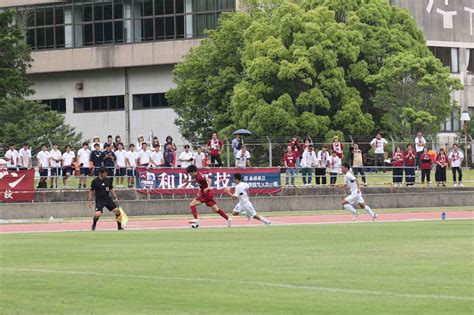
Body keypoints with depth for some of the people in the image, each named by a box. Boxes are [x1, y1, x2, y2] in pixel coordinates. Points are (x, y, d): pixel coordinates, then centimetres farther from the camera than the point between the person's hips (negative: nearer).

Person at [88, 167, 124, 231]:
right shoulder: (95, 181, -9)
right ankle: (94, 225, 10)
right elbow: (91, 191, -1)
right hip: (99, 201, -4)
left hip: (108, 199, 4)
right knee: (98, 214, -23)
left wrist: (116, 197, 9)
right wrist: (90, 200, -6)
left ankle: (119, 227, 7)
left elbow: (111, 189, 15)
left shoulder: (108, 180, 3)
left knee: (117, 210, -8)